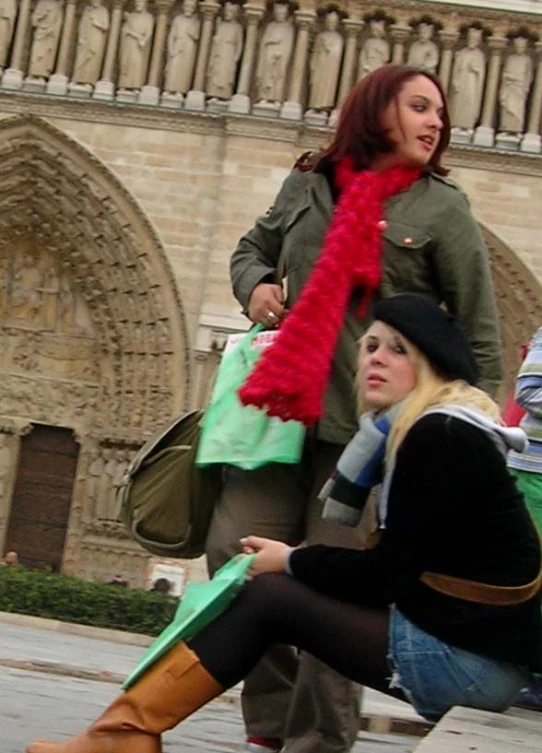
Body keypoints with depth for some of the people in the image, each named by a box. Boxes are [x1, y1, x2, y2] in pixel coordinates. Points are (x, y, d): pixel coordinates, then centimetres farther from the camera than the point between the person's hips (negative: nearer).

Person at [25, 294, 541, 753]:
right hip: (468, 645, 9)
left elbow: (391, 571, -13)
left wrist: (293, 561, 0)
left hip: (468, 657, -9)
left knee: (268, 595, -6)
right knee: (271, 592, 8)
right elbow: (401, 562, 12)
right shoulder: (423, 431, 15)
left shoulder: (440, 438, -14)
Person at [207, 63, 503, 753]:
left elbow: (478, 332, 2)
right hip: (283, 404, 4)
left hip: (371, 421, -4)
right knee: (236, 552, -3)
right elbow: (254, 247, 30)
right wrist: (255, 285, 7)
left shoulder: (441, 208, 2)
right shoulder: (308, 185, 12)